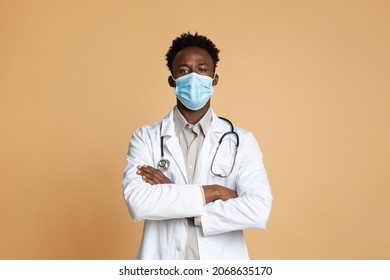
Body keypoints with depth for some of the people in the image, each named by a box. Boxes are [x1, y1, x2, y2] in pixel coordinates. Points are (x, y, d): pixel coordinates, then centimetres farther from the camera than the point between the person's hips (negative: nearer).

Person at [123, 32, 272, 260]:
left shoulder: (242, 141, -5)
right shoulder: (146, 138, -4)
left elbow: (258, 211, -17)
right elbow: (138, 202, -19)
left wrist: (170, 196, -18)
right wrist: (213, 192, -18)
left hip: (223, 264, 0)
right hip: (164, 267, 0)